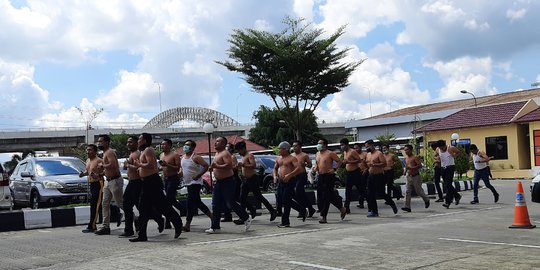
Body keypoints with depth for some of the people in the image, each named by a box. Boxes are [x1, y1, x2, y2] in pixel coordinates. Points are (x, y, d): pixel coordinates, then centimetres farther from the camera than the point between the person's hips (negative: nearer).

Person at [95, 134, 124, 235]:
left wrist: (102, 165, -17)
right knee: (105, 204, 7)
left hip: (115, 181, -10)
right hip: (108, 181, 10)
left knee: (121, 204, -4)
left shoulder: (110, 152, -15)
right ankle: (106, 227, 9)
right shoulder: (105, 153, 17)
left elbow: (113, 165, -30)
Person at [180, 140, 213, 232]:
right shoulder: (183, 157, 11)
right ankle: (211, 216, 26)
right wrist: (180, 172, 4)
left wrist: (198, 175, -20)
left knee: (191, 203, -12)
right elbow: (181, 167, 26)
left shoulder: (195, 157, -13)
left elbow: (206, 166, -17)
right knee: (197, 202, 13)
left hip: (195, 182, -9)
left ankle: (187, 225, -10)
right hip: (188, 183, 9)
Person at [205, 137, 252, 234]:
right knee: (216, 205, 6)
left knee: (230, 203, -8)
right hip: (218, 182, 9)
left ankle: (246, 218, 9)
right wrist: (213, 168, 13)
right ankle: (215, 227, 10)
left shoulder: (225, 153, -13)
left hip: (227, 181, -9)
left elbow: (229, 165, -26)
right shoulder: (217, 153, 18)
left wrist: (217, 166, -29)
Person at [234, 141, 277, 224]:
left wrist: (243, 165, -26)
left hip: (252, 179, -9)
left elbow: (254, 165, -26)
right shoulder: (243, 157, 17)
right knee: (242, 198, 2)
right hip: (245, 180, 9)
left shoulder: (249, 155, -11)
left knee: (258, 197, -2)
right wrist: (239, 168, 12)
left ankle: (272, 211, 10)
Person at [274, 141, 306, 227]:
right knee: (286, 201, 11)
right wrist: (275, 176, 6)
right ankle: (303, 211, 28)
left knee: (285, 201, -9)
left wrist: (289, 175, -27)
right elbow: (275, 168, 26)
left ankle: (285, 222, 3)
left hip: (290, 181, -8)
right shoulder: (278, 159, 15)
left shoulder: (292, 158, -7)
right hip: (282, 182, 8)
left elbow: (299, 168, -19)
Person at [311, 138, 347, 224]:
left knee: (326, 197, -6)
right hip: (321, 176, 8)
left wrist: (334, 169, -19)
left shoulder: (330, 153, -8)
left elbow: (339, 161, -7)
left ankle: (323, 216, -1)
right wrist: (314, 169, 6)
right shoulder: (317, 154, 14)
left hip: (329, 176, -8)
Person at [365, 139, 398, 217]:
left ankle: (392, 204, 21)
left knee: (381, 193, -3)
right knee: (370, 194, 1)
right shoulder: (368, 155, 14)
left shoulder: (379, 154, -10)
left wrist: (374, 165, -24)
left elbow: (384, 164, -18)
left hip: (379, 176, -7)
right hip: (371, 176, 7)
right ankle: (374, 211, 6)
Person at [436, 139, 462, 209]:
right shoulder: (438, 150, 2)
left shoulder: (451, 148, -11)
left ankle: (447, 202, -15)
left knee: (448, 185, -13)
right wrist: (438, 158, 1)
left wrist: (454, 156, -6)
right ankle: (457, 196, 31)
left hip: (450, 167, -6)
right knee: (446, 184, 11)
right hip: (443, 168, 6)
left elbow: (458, 152, 7)